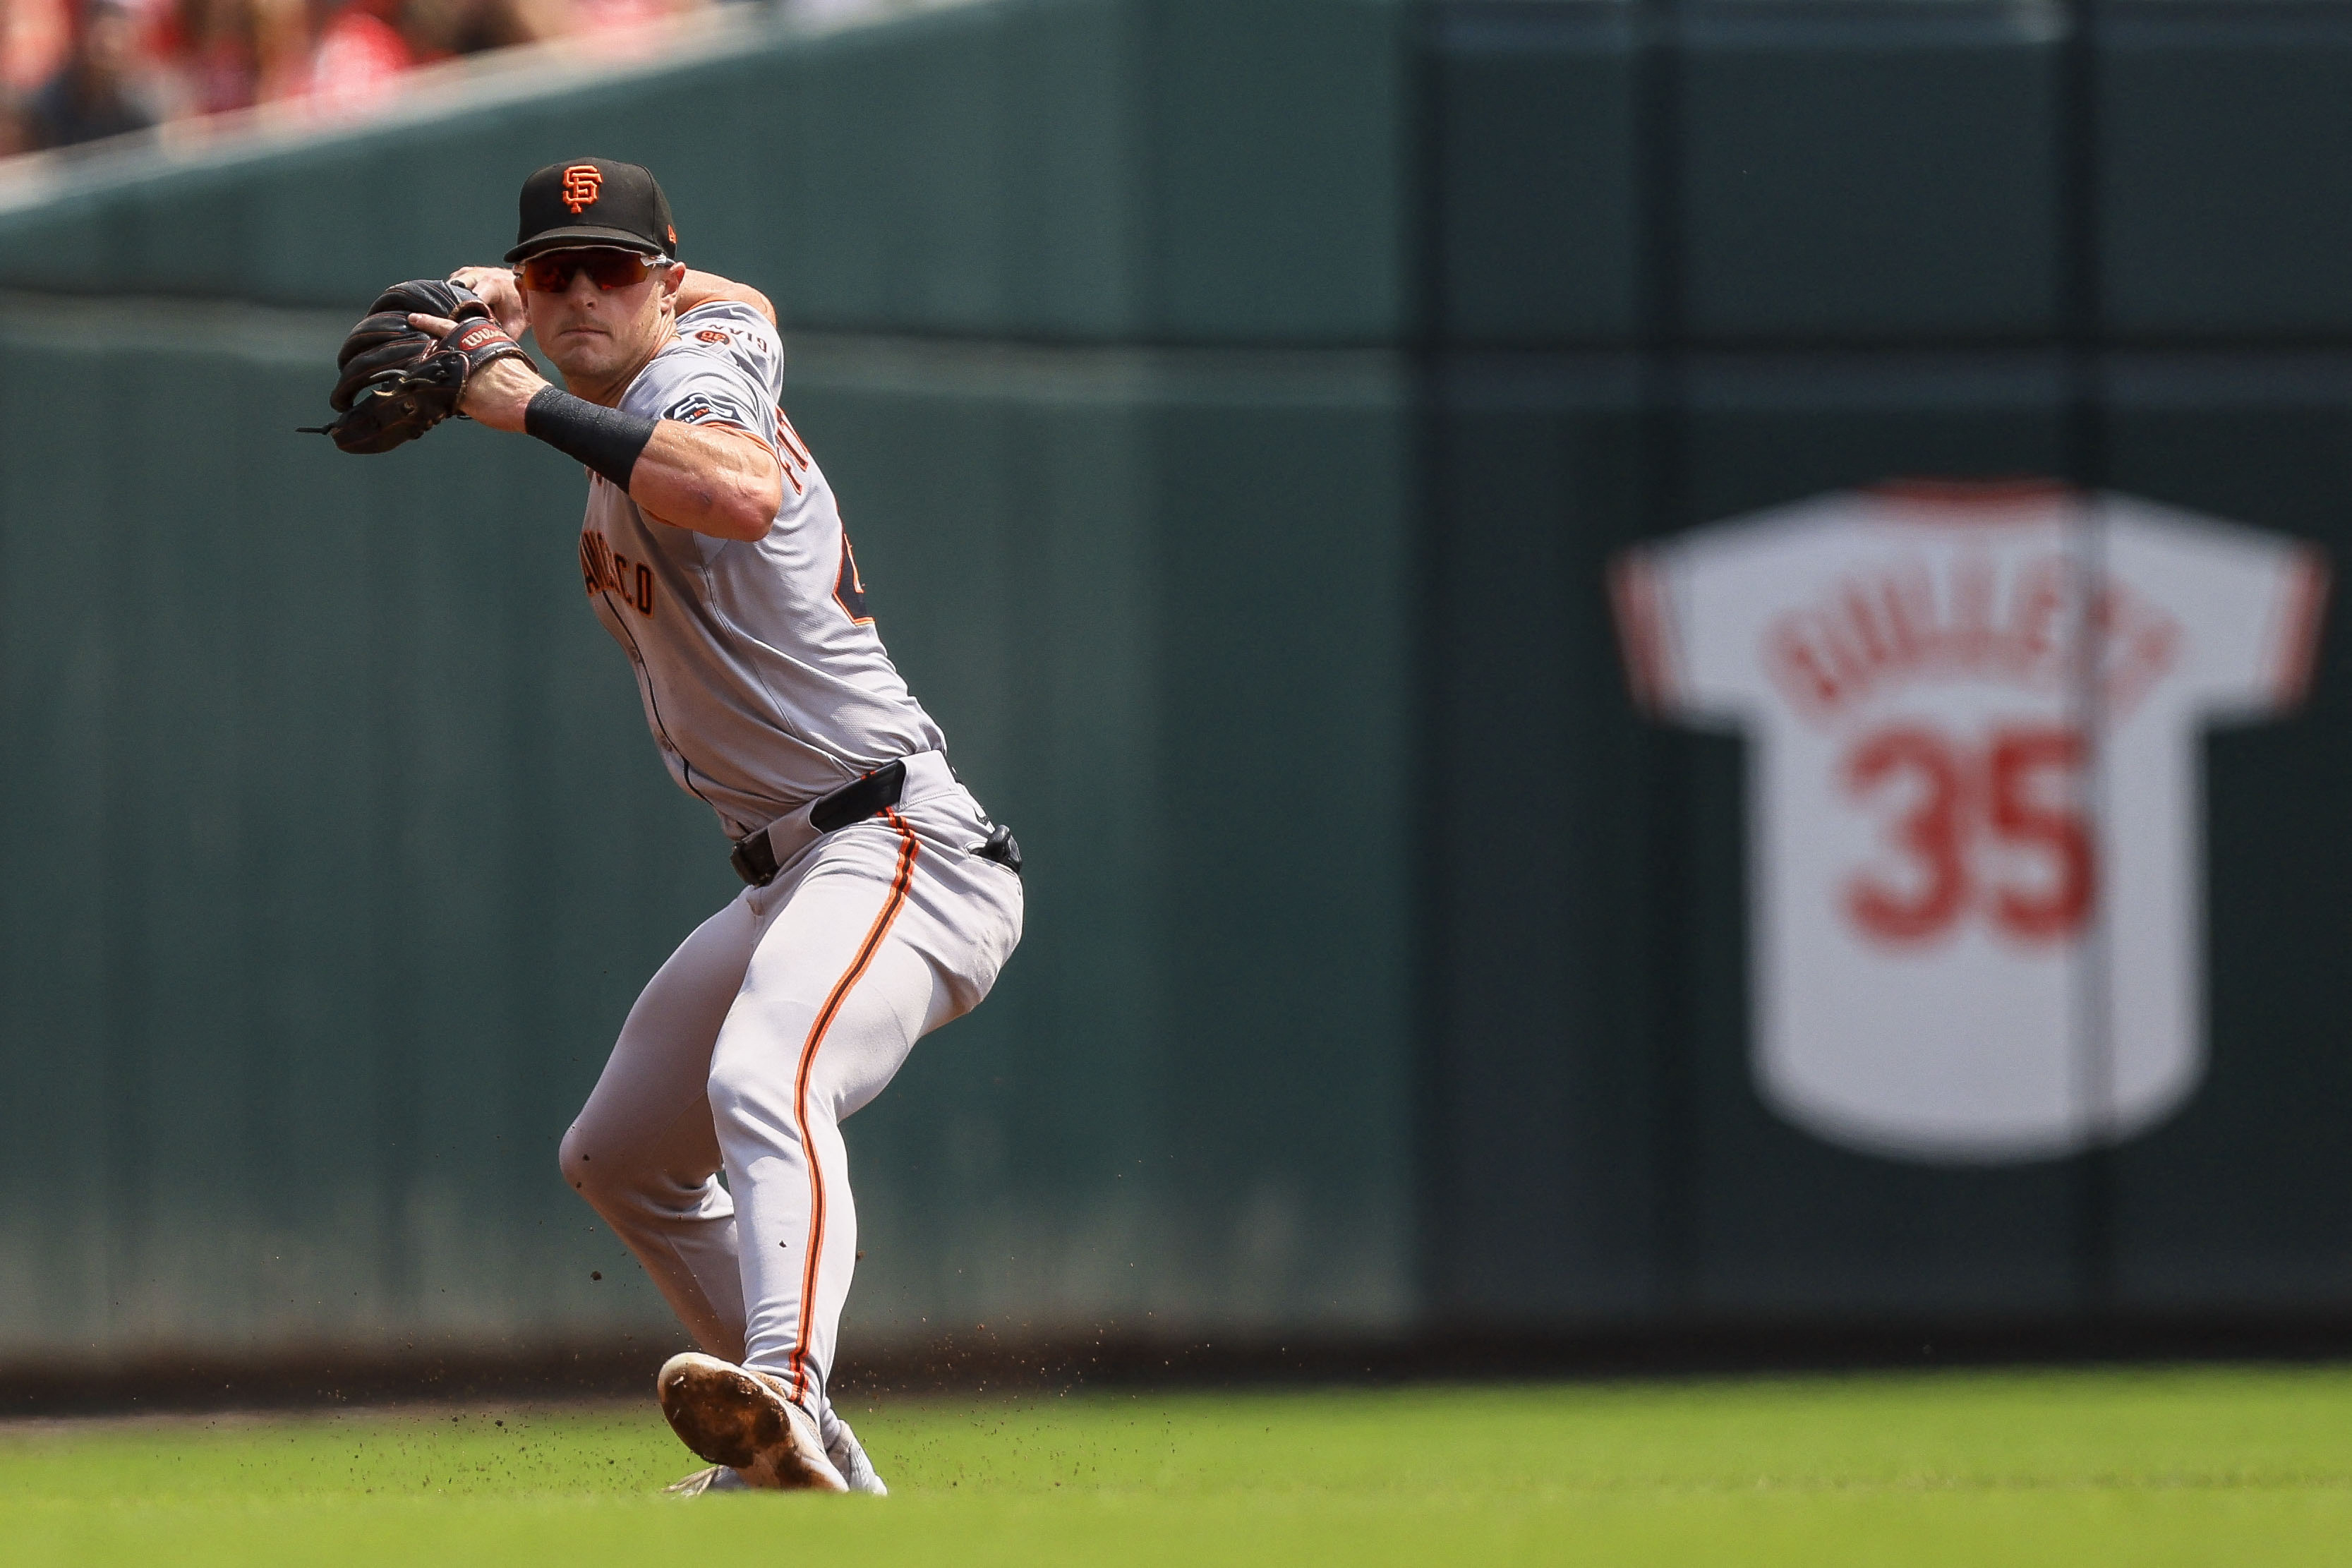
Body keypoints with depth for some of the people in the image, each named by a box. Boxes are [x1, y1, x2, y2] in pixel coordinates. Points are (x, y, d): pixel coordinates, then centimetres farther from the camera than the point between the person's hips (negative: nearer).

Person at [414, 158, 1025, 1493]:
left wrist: (536, 408, -33)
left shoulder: (680, 388, -13)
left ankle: (786, 1393, -61)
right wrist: (498, 294, 25)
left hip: (904, 845, -12)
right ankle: (808, 1461, 24)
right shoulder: (721, 328, 14)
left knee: (762, 1085, -38)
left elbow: (748, 494, -39)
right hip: (792, 878, 12)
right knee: (618, 1157, 23)